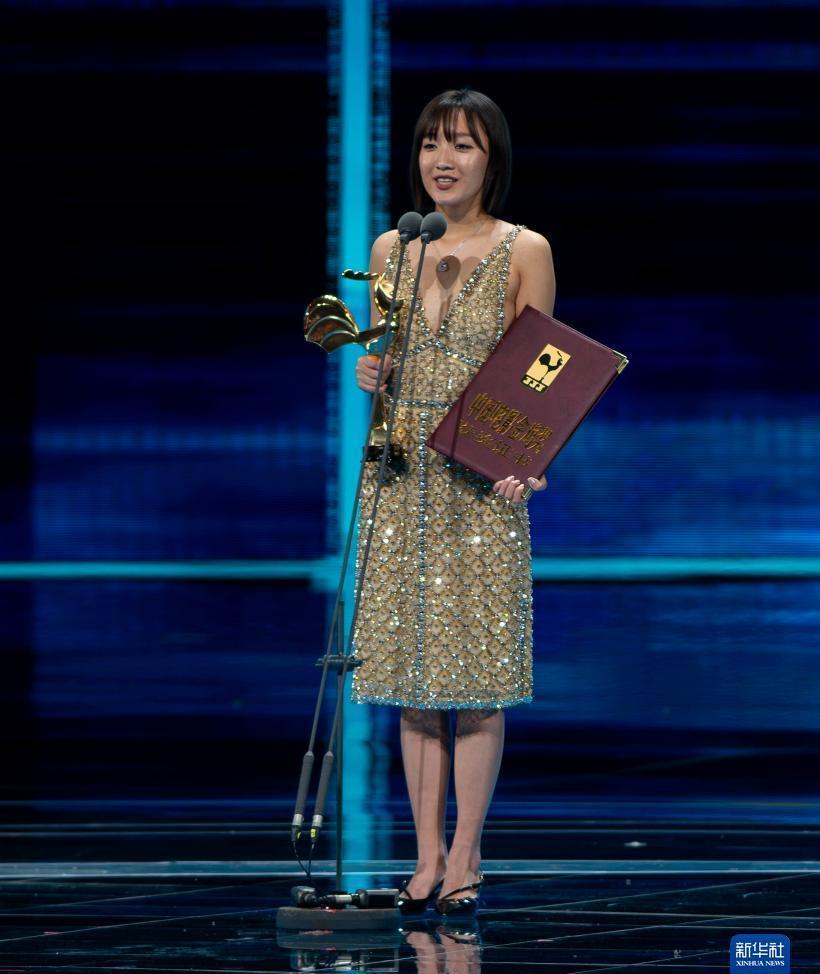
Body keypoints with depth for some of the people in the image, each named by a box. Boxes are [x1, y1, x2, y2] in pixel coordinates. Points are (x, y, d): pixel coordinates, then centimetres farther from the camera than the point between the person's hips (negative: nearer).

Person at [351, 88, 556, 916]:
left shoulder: (524, 252, -1)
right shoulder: (391, 249, 10)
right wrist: (369, 376, -4)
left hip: (482, 483, -3)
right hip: (401, 480, 4)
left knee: (477, 669, -3)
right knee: (412, 666, 4)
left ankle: (465, 857, 2)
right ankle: (427, 855, 9)